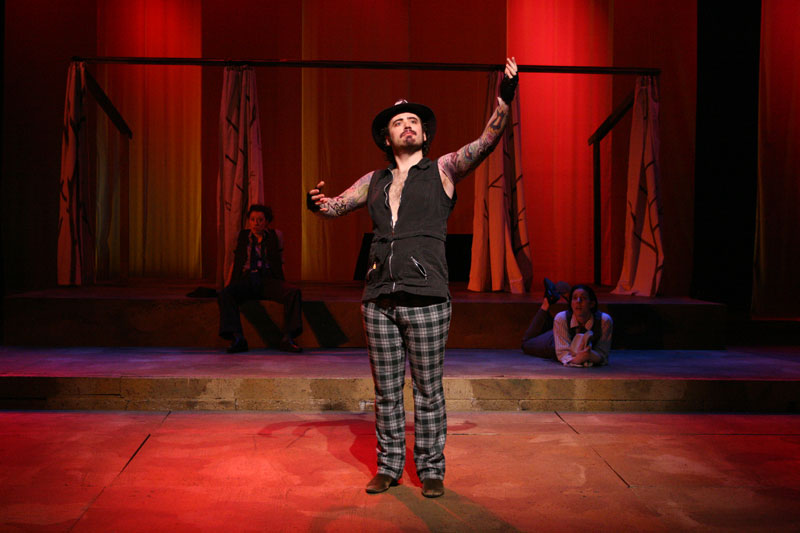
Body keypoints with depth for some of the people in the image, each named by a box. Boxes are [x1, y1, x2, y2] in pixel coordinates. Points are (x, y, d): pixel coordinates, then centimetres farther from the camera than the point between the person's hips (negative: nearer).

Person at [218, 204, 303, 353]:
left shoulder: (275, 236, 15)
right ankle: (237, 338, -40)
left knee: (294, 292, -30)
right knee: (225, 294, -32)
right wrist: (229, 284, 9)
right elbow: (235, 262, 20)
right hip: (246, 280, 1)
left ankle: (287, 338, -36)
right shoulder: (242, 236, 17)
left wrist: (283, 287, 6)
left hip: (268, 280, 0)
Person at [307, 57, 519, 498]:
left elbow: (486, 142, -5)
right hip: (378, 300, 3)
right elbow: (335, 207, 18)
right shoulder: (374, 181, 17)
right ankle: (388, 467, 23)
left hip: (426, 299, -3)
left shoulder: (443, 170, 7)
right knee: (386, 391, 10)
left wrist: (504, 98, -20)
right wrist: (316, 203, -6)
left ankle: (431, 470, 18)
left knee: (428, 391, 4)